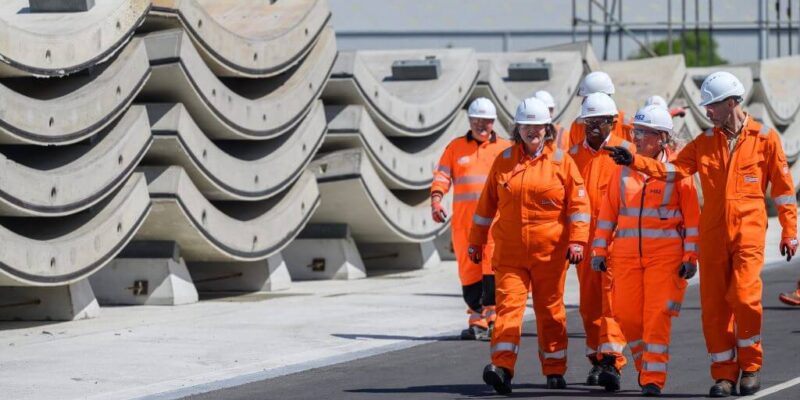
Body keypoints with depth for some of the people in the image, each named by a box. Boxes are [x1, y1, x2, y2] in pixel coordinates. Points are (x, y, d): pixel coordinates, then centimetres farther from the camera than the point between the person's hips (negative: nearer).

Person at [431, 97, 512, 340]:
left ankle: (492, 317, -15)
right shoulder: (456, 147, 15)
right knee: (468, 269, 2)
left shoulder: (505, 149, 12)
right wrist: (436, 200, -9)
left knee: (493, 267, -15)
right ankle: (476, 321, 9)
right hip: (463, 218, 2)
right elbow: (442, 175, 8)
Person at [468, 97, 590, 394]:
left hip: (549, 252, -1)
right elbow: (487, 203, 15)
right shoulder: (504, 160, 8)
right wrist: (476, 241, 17)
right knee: (508, 304, -12)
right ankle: (502, 368, -22)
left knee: (550, 310, 9)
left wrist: (577, 241, -9)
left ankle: (554, 370, 19)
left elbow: (578, 203, 0)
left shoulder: (561, 161, 2)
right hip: (510, 251, 1)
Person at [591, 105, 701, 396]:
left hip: (665, 256, -4)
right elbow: (609, 211, 12)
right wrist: (600, 249, 7)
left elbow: (692, 216, -1)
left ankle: (653, 379, -2)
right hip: (626, 254, 4)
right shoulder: (624, 168, 9)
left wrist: (690, 257, -5)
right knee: (628, 316, 4)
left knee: (657, 316, -7)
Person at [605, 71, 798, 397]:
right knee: (714, 305, 2)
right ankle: (724, 373, 11)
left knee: (744, 296, -17)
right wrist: (635, 161, -13)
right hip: (712, 235, 4)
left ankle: (750, 366, 2)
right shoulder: (704, 142, 11)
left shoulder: (764, 138, 2)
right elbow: (674, 169, 0)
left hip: (748, 234, -4)